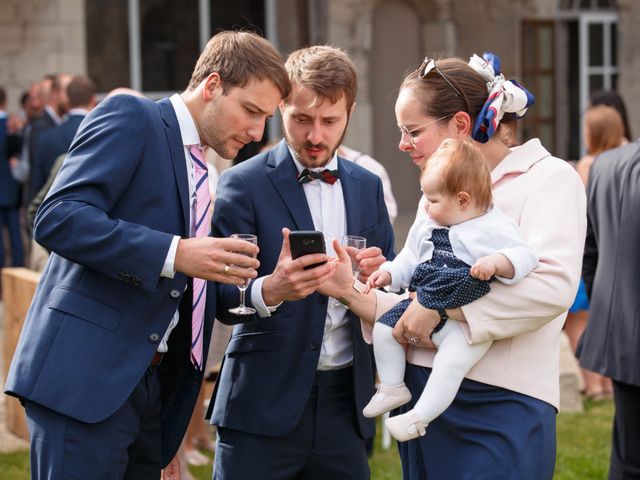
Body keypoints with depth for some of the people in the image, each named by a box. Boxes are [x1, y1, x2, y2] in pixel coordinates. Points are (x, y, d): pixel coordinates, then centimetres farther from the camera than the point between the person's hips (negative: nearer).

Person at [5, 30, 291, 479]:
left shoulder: (201, 176, 20)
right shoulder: (129, 117, -4)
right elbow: (57, 218, -17)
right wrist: (176, 254, -24)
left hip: (149, 386, 8)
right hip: (86, 375, -8)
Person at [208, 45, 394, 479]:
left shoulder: (368, 187, 11)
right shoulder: (243, 184, -3)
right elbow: (222, 298, -8)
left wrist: (375, 275, -7)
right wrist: (269, 290, -29)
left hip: (345, 401, 4)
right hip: (266, 405, -4)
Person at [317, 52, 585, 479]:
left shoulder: (549, 178, -5)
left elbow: (552, 284, -21)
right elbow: (417, 305, 15)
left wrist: (438, 308, -17)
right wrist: (352, 292, -2)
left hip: (499, 408, -7)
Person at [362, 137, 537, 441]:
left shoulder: (495, 228, -9)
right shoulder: (432, 227, 15)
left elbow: (523, 256, -16)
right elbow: (412, 256, 27)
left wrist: (497, 262, -34)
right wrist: (388, 273, 16)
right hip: (423, 308, 8)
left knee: (450, 360, -28)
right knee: (384, 328, 5)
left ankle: (419, 416, -20)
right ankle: (392, 388, 17)